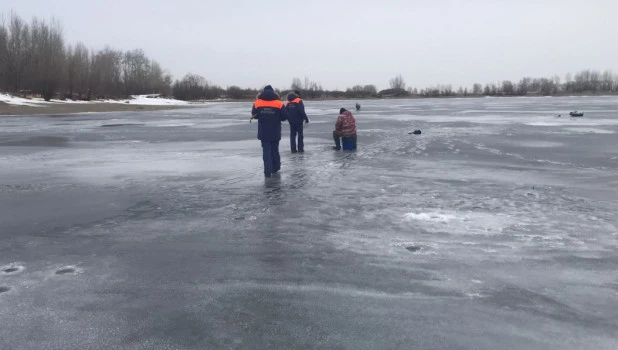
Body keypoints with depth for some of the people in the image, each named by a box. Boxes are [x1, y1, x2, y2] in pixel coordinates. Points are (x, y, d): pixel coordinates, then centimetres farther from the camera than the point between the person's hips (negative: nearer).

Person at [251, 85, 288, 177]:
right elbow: (285, 116, -5)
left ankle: (268, 171, -4)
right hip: (275, 133, 0)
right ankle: (275, 168, 28)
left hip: (263, 132, 0)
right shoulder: (278, 103, -9)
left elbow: (254, 115, 7)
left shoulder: (257, 103, -6)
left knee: (266, 151, 4)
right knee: (275, 150, 17)